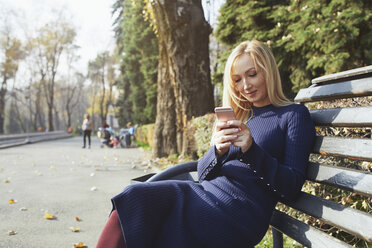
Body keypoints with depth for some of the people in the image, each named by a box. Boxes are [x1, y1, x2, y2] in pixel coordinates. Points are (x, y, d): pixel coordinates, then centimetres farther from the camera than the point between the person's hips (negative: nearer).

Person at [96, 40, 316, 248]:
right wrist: (218, 150, -8)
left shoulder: (294, 115, 3)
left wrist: (252, 150, -19)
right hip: (205, 193, 6)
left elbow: (292, 188, -6)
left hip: (239, 211, -6)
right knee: (134, 197, -22)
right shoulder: (238, 117, 22)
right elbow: (203, 173, 15)